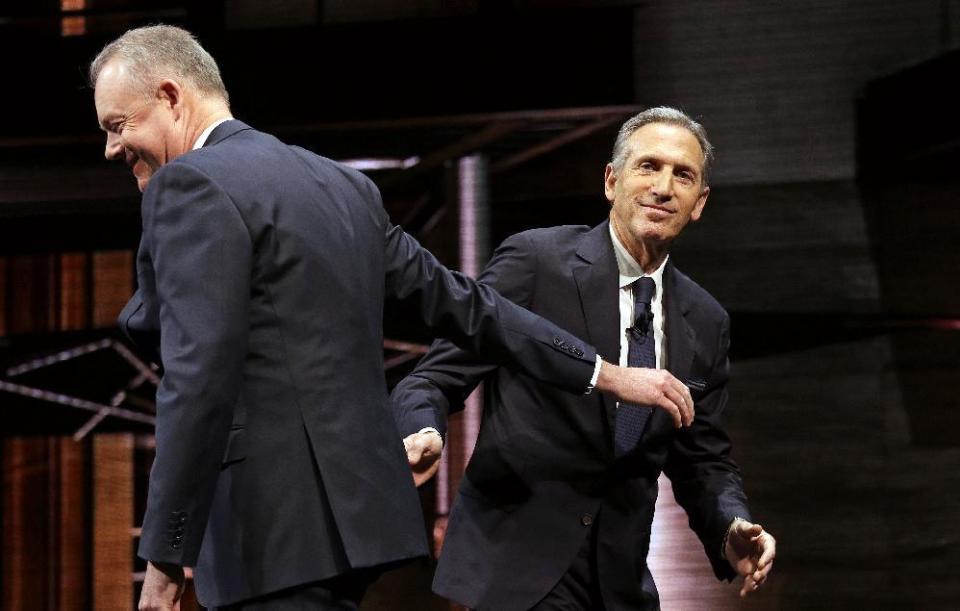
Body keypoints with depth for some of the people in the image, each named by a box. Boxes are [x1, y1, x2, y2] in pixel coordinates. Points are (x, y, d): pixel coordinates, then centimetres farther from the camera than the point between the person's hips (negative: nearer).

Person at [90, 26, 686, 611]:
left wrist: (165, 555, -17)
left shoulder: (192, 186, -10)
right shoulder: (338, 183, 17)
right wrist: (601, 372, 25)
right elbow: (459, 301, 18)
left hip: (275, 531, -9)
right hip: (351, 502, 9)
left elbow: (199, 378, -20)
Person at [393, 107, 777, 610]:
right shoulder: (535, 260, -6)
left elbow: (702, 459, 15)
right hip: (517, 567, -5)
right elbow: (438, 376, -7)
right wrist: (423, 435, -29)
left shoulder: (705, 323, 9)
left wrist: (731, 528, -5)